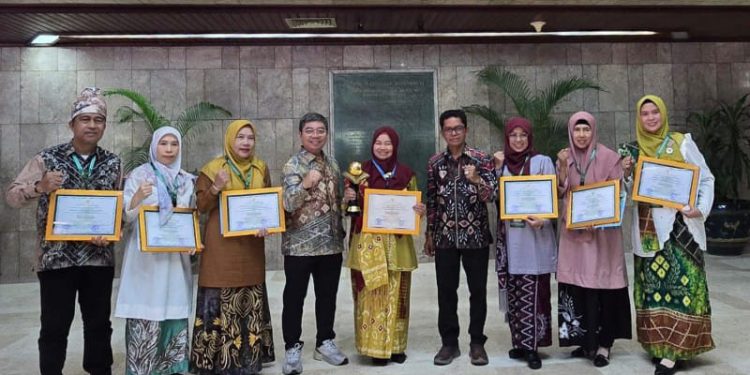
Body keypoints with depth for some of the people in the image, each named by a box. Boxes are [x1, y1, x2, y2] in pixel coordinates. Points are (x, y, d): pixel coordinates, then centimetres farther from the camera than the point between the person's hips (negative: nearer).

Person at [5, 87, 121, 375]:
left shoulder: (112, 163, 4)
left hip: (99, 257, 2)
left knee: (99, 324, 12)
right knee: (54, 327, 6)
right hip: (56, 257, -2)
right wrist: (40, 187, -22)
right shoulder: (48, 158, -2)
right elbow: (12, 196, -3)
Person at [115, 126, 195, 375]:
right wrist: (137, 197, -26)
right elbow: (126, 215, -7)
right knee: (145, 313, -7)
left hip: (176, 255, 4)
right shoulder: (139, 175, -1)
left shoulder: (186, 179, 12)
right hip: (146, 255, -4)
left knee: (175, 311, 6)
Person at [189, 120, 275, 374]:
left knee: (250, 301, 10)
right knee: (221, 301, -3)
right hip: (222, 246, -4)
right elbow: (200, 207, -3)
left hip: (251, 245, 4)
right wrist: (215, 188, -20)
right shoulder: (212, 169, -3)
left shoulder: (261, 169, 9)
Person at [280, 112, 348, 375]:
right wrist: (305, 184, -34)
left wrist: (341, 233, 11)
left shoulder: (332, 164, 11)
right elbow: (288, 204, -19)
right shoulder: (292, 165, -8)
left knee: (328, 296, 13)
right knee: (294, 298, 5)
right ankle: (292, 348, 17)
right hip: (300, 244, -5)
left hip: (331, 243, 5)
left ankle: (325, 343, 28)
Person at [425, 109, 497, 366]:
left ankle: (477, 343, 20)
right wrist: (429, 234, 10)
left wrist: (477, 180, -27)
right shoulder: (435, 162, 5)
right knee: (446, 291, 7)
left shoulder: (481, 159, -3)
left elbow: (493, 196, -9)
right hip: (445, 237, 2)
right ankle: (449, 343, 20)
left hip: (476, 236, -2)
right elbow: (431, 200, 9)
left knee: (478, 290, 6)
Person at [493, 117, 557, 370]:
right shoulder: (502, 163, 11)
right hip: (510, 238, 4)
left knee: (534, 293, -3)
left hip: (535, 238, -3)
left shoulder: (542, 162, 1)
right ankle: (520, 342, 19)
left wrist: (542, 220, -21)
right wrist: (497, 169, -2)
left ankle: (532, 346, 5)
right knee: (514, 292, 7)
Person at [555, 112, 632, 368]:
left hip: (602, 229, -3)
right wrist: (563, 167, -9)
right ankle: (587, 340, 16)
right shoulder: (565, 158, 9)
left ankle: (604, 344, 5)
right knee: (578, 283, 3)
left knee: (602, 283, -4)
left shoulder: (608, 157, -2)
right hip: (574, 229, 4)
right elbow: (560, 193, 4)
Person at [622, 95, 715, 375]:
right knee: (652, 284, 4)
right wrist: (626, 175, -9)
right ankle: (659, 342, 13)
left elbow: (706, 179, 1)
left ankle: (673, 349, -3)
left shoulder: (682, 142, 0)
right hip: (648, 228, 3)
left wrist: (702, 208, -14)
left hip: (679, 224, -3)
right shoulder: (634, 150, 8)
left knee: (681, 282, -6)